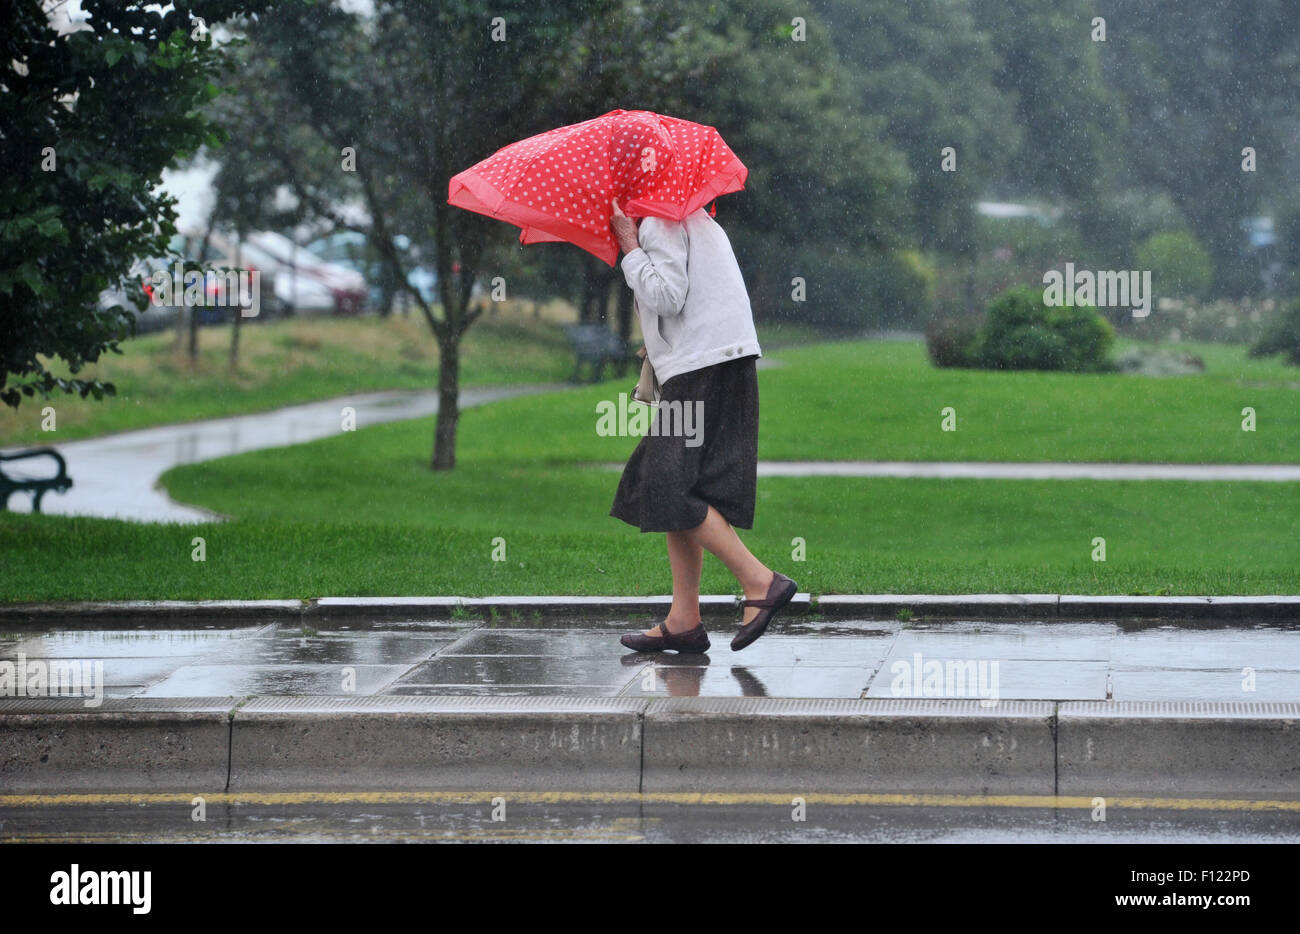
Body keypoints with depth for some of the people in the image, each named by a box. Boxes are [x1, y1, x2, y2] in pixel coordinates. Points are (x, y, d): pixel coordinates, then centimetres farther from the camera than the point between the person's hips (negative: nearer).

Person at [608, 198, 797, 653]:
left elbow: (668, 296, -17)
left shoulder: (658, 225, -5)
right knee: (671, 489, 8)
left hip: (704, 368, -10)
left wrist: (630, 249, -8)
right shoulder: (696, 222, 25)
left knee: (670, 489, -13)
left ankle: (760, 581, -17)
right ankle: (684, 619, 5)